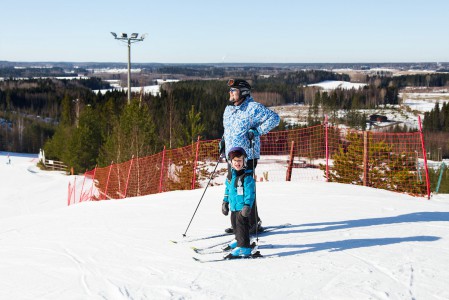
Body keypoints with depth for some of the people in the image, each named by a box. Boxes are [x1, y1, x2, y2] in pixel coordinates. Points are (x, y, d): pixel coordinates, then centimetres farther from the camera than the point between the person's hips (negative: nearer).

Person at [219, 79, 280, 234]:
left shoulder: (253, 107, -10)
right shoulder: (228, 109, 16)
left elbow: (274, 118, -13)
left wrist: (257, 130, -17)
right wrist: (223, 140, 18)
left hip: (247, 156, -8)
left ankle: (253, 223, 1)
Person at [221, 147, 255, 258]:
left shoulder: (247, 176, -15)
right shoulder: (231, 175, 10)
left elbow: (250, 192, -18)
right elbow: (228, 189, 21)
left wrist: (247, 205, -23)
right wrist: (225, 202, 22)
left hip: (243, 207, -8)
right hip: (233, 206, 8)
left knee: (242, 226, -8)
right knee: (235, 225, 21)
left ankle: (244, 247, -5)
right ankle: (238, 241, 40)